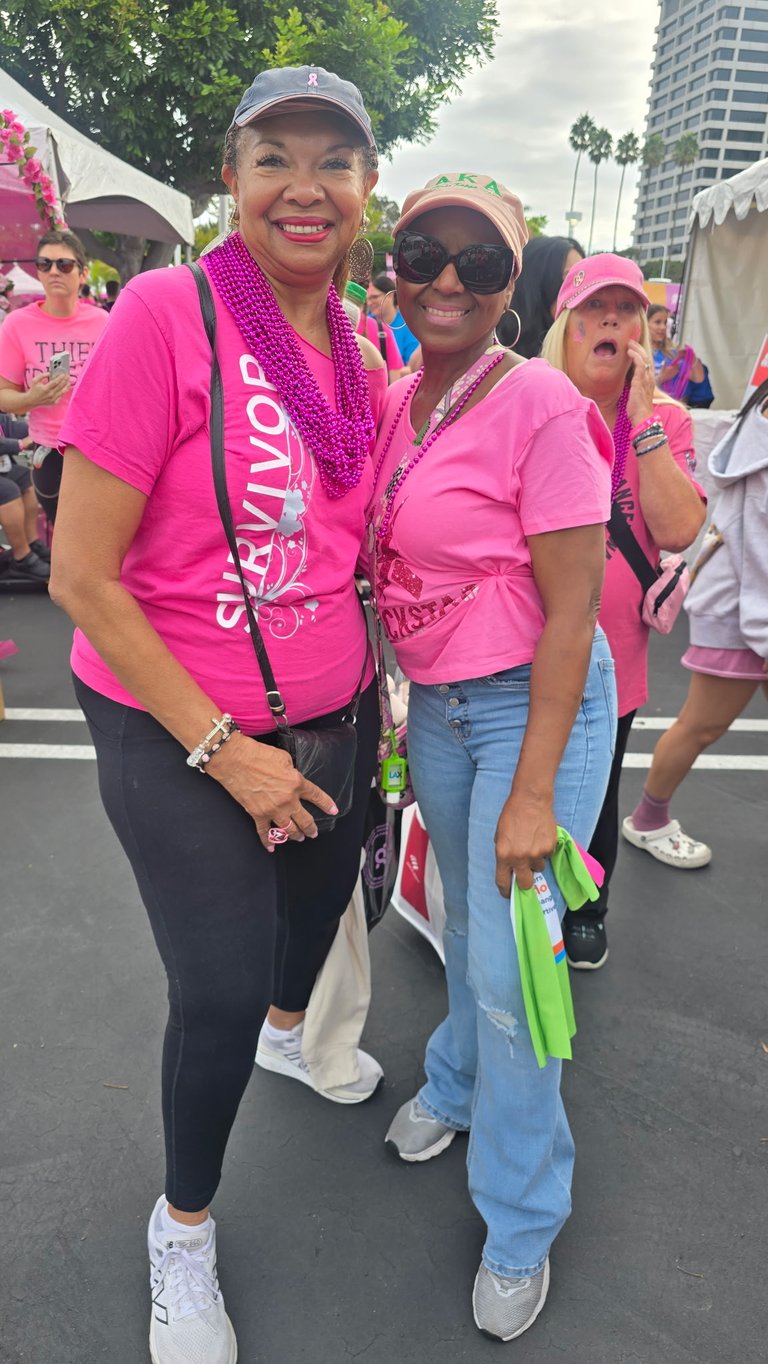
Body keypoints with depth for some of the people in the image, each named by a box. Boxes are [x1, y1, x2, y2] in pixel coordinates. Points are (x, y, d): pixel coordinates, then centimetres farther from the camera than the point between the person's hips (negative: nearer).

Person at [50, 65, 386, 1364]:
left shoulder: (363, 354, 0)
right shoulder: (166, 312, -18)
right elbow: (81, 576, -19)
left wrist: (371, 693, 2)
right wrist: (224, 752, -18)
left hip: (332, 715, 6)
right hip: (178, 734, -6)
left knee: (321, 894, 26)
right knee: (218, 991, 2)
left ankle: (289, 1031, 64)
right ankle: (183, 1230, 36)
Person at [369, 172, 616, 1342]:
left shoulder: (541, 404, -17)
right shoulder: (399, 405, 4)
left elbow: (572, 607, -18)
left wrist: (535, 792, -19)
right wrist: (398, 702, 10)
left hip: (538, 702, -6)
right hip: (434, 703, 6)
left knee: (510, 971, 0)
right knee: (465, 920, 23)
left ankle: (521, 1224, 25)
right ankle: (456, 1085, 50)